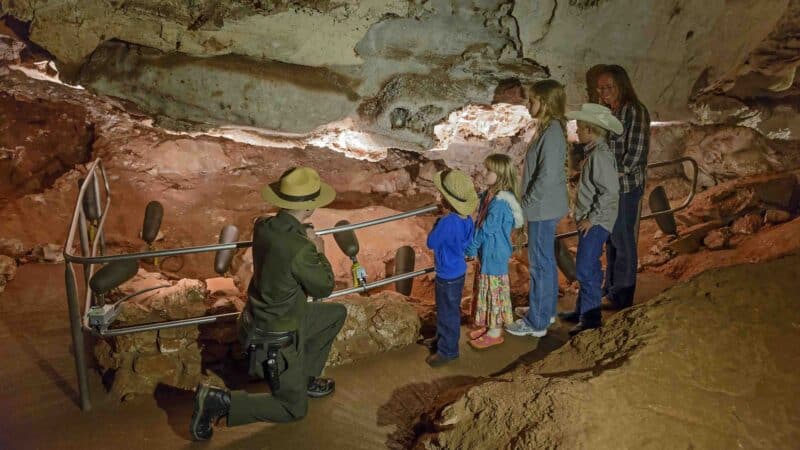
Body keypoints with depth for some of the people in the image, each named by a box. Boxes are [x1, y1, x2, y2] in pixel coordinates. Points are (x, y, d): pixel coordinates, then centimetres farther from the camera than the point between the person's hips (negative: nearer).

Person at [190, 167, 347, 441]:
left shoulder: (263, 226, -12)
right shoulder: (301, 250, -34)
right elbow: (324, 288, -15)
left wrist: (304, 235, 3)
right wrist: (319, 252, -3)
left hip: (261, 317, 8)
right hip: (277, 338, -8)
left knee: (337, 314, 22)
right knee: (294, 409, 11)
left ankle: (306, 377, 31)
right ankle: (219, 401, 1)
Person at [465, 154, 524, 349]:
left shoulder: (499, 203, -26)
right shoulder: (489, 195, 2)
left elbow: (486, 229, -21)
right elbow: (480, 223, 10)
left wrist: (470, 247, -12)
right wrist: (474, 247, 7)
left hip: (495, 254, -9)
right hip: (488, 252, 9)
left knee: (494, 290, 5)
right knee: (487, 288, 19)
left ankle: (495, 333, 20)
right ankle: (489, 325, 35)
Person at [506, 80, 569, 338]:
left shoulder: (552, 133, -21)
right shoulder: (548, 129, 9)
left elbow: (547, 176, -25)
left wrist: (527, 202, -15)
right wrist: (529, 201, 15)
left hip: (543, 210, -10)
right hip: (545, 208, 10)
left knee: (540, 265, 0)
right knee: (546, 261, 20)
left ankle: (536, 323, 11)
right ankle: (546, 310, 35)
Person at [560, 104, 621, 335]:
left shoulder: (600, 155, -19)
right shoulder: (593, 153, 13)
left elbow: (610, 191, -24)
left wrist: (592, 218, -19)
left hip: (596, 223, -10)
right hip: (588, 220, 10)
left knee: (586, 269, -9)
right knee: (586, 268, 17)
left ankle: (591, 317, 0)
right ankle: (581, 310, 28)